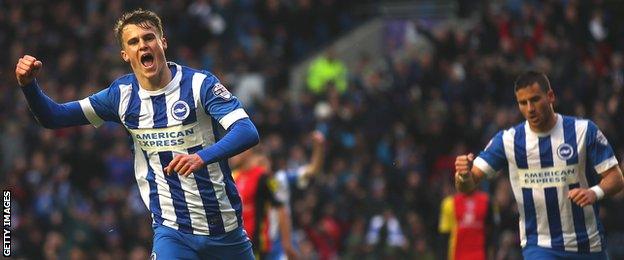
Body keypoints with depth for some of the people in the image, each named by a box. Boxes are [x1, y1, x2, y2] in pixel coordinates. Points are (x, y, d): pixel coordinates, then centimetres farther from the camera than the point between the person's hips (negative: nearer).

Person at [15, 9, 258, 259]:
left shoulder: (200, 84, -10)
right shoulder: (122, 94, 1)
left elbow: (248, 131, -22)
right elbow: (54, 117, 5)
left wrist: (202, 157, -39)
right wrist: (28, 84, -15)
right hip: (172, 232, 1)